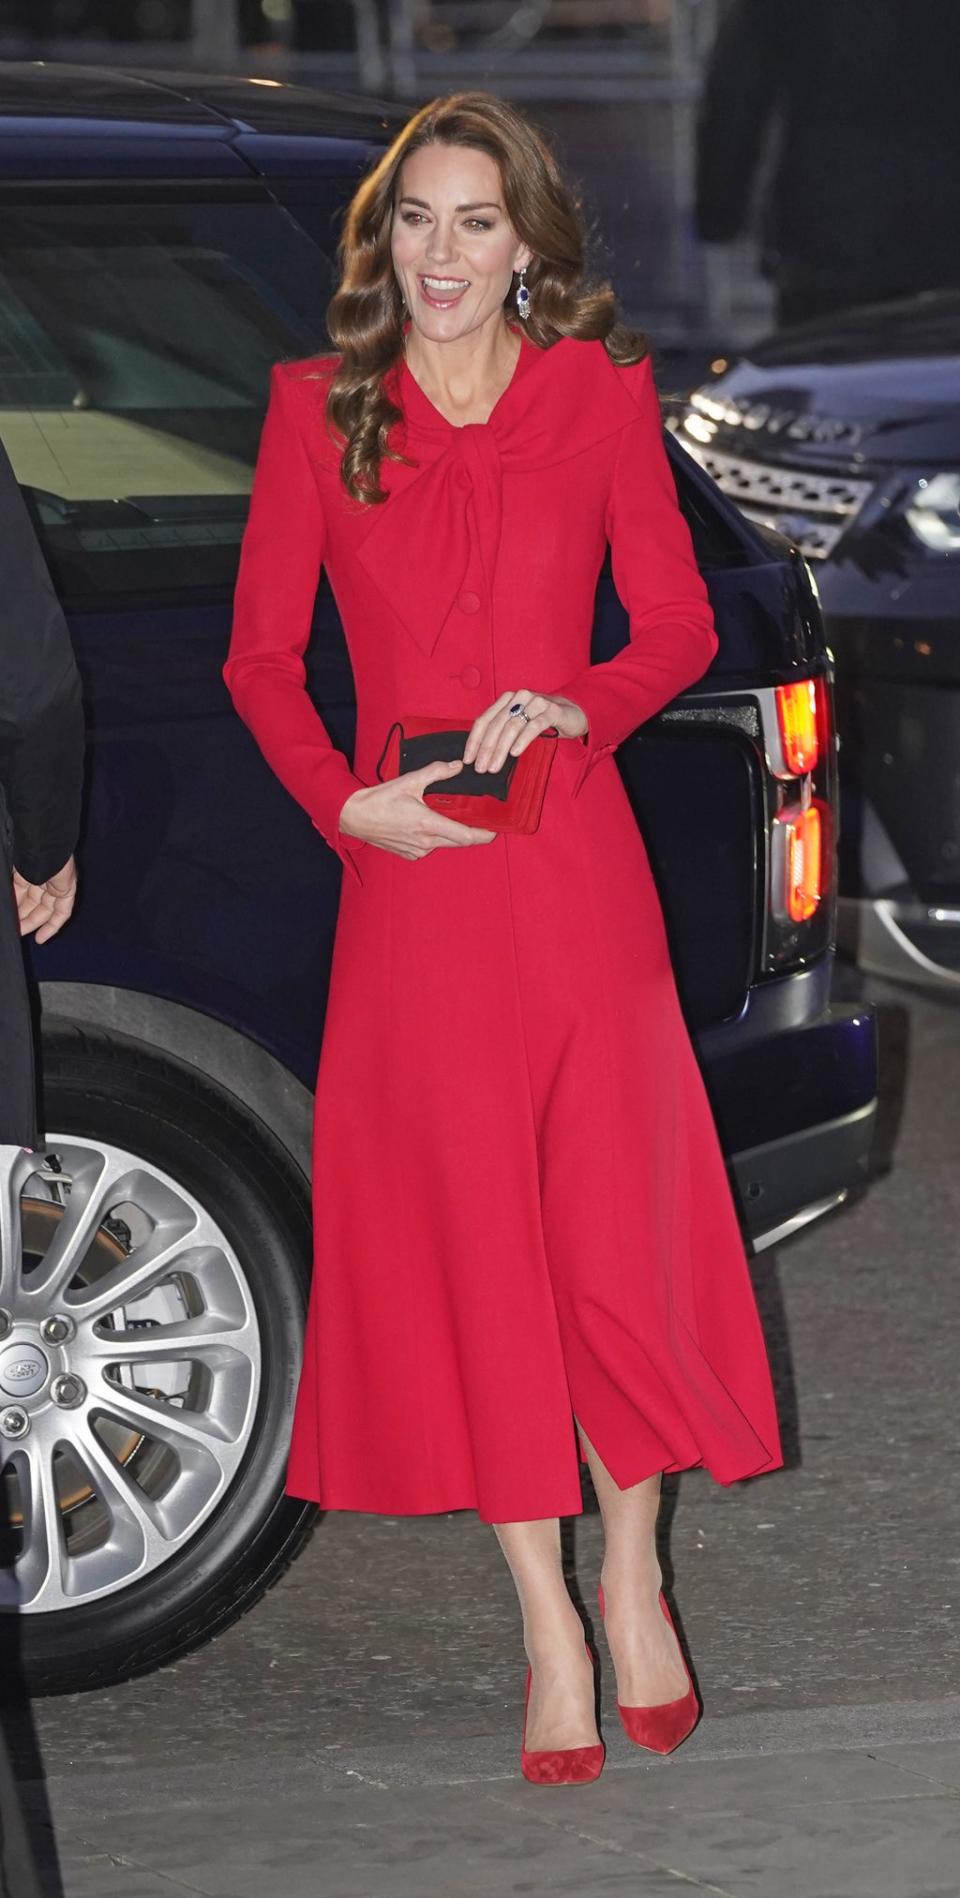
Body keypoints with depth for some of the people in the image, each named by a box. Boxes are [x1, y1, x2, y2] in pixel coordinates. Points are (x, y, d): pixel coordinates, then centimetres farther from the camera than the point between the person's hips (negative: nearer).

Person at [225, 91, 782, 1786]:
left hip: (574, 865, 0)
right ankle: (549, 1632, 11)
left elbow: (678, 625, 7)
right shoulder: (317, 407, 5)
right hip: (409, 880, 0)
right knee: (469, 1245, 3)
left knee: (614, 1229, 1)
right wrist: (344, 801, -8)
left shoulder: (601, 394, 4)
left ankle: (632, 1584, 21)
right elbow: (261, 654, 7)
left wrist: (580, 705, -12)